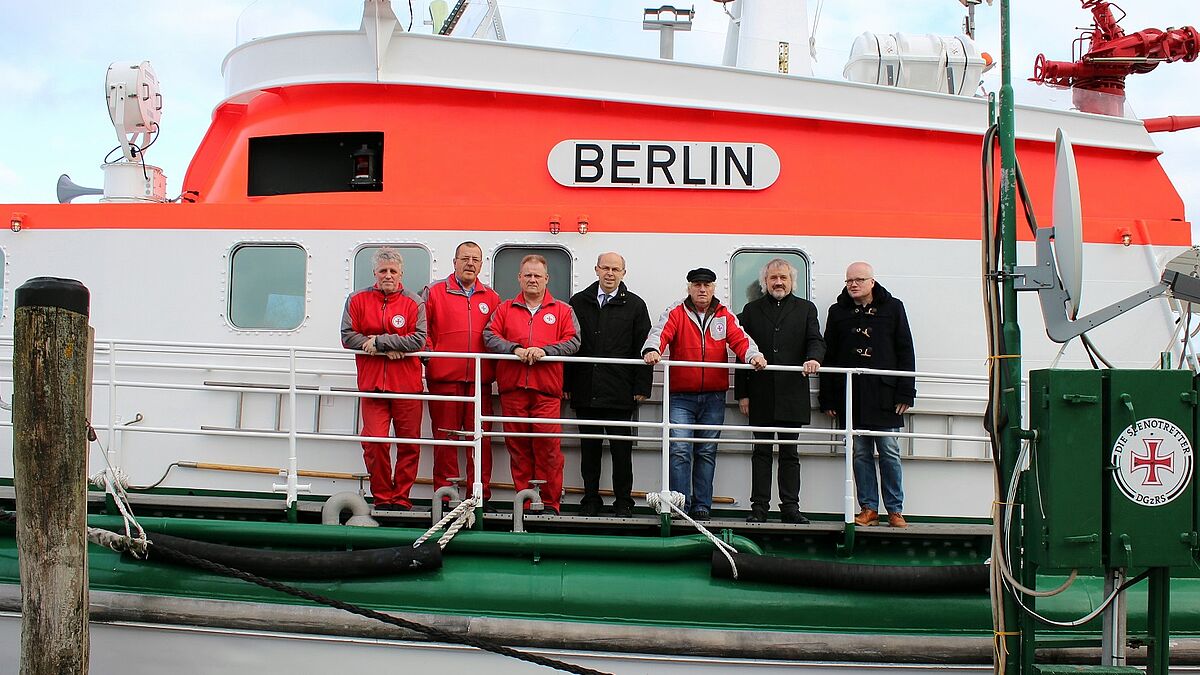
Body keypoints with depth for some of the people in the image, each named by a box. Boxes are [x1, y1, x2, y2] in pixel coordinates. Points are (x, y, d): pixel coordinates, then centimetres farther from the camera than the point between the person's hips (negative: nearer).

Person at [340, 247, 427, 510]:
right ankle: (382, 497, 6)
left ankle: (401, 497, 12)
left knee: (409, 444, 2)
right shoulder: (357, 300, 8)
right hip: (372, 383, 1)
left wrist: (379, 341, -13)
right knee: (375, 441, -7)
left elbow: (418, 340, -9)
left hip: (407, 385, 0)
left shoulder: (414, 303, 2)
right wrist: (386, 349, -9)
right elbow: (348, 336, 1)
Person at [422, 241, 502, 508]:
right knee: (445, 438, 1)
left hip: (480, 380, 2)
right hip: (443, 378, -2)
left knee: (481, 438, 1)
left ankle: (480, 494, 7)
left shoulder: (491, 298, 15)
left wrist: (494, 363, 2)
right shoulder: (434, 292, 8)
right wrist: (428, 351, -5)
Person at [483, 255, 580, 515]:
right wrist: (515, 349, -11)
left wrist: (544, 350, -11)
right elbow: (489, 335, 6)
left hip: (547, 389, -2)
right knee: (518, 447, 2)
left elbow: (573, 341, 4)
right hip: (512, 388, 2)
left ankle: (550, 502, -1)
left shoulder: (562, 311, 12)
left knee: (548, 447, -8)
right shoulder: (505, 309, 15)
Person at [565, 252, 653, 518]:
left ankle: (623, 503, 9)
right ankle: (590, 500, 17)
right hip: (586, 392, 2)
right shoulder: (578, 302, 10)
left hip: (620, 394, -2)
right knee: (589, 448, 8)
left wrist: (641, 387, -4)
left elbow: (643, 348, 3)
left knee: (621, 449, 1)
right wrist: (566, 384, 4)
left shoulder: (635, 305, 6)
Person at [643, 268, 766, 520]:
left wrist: (754, 355, -25)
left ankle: (702, 507, 13)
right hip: (681, 397, -2)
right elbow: (660, 333, -14)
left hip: (714, 397, 2)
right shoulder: (675, 313, 2)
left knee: (707, 453, 7)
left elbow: (740, 339, -4)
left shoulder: (725, 317, 9)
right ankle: (680, 505, -7)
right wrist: (652, 350, -37)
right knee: (680, 450, -10)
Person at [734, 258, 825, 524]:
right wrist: (742, 393, 2)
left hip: (792, 394, 0)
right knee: (761, 452, 4)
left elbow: (815, 341, 2)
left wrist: (813, 358, -23)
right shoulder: (751, 310, 11)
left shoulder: (805, 309, 10)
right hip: (761, 395, 0)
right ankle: (759, 507, 6)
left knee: (790, 453, 5)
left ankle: (790, 507, 8)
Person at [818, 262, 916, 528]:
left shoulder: (892, 307, 5)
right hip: (850, 394, 2)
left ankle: (895, 510, 6)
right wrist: (828, 399, 6)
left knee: (889, 453, 0)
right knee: (860, 454, 4)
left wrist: (905, 392, -3)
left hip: (884, 394, -2)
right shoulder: (838, 311, 10)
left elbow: (905, 351, 4)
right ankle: (868, 508, 10)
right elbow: (829, 356, 11)